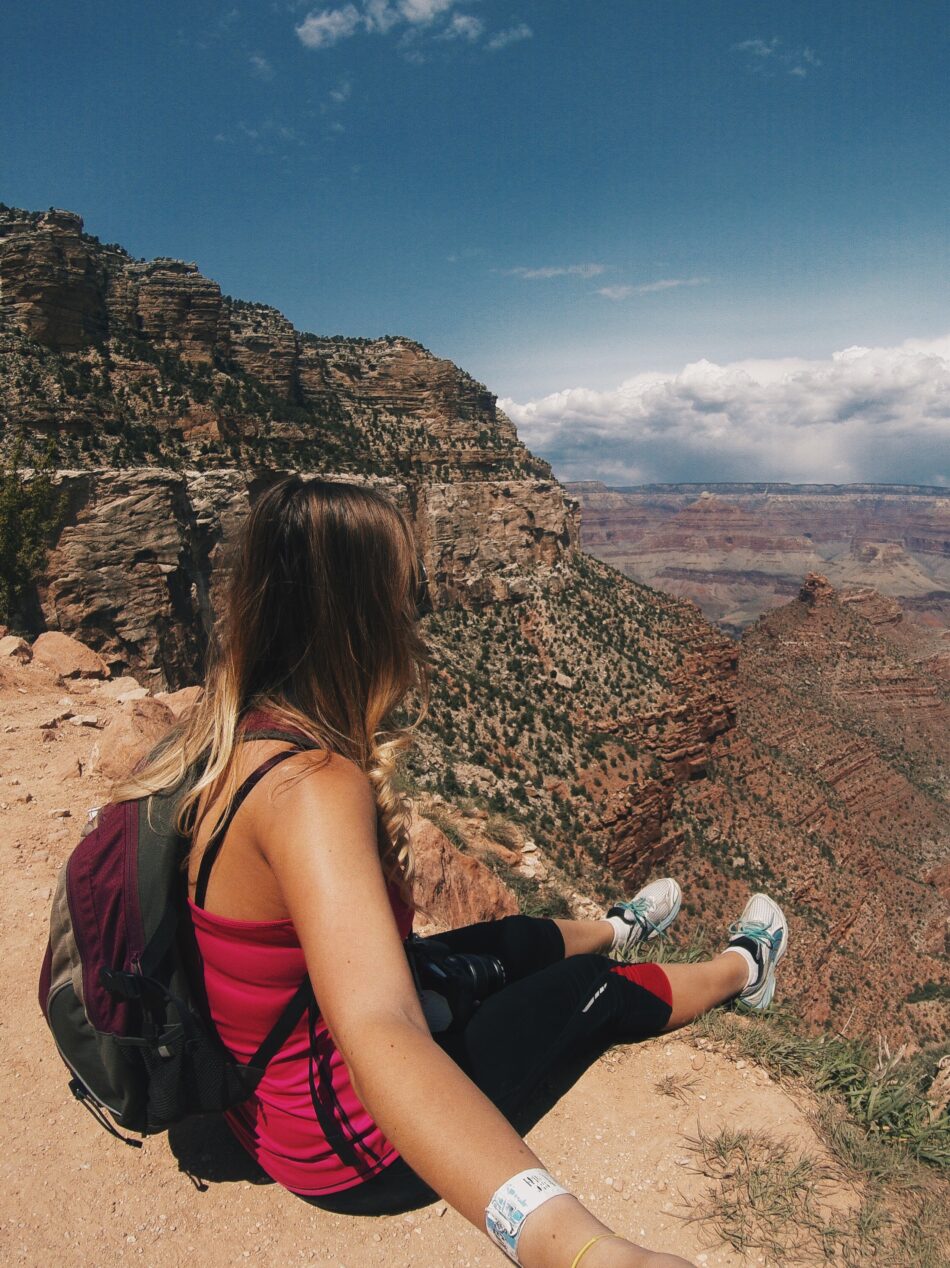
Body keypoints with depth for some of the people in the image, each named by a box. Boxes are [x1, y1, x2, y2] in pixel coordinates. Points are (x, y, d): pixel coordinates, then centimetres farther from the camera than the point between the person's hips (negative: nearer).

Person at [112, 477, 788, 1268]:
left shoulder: (228, 731, -10)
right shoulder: (310, 785, -39)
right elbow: (378, 1033, -53)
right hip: (348, 1150, -8)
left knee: (515, 941, 27)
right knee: (591, 993, 9)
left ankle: (616, 931, 61)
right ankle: (742, 971, 40)